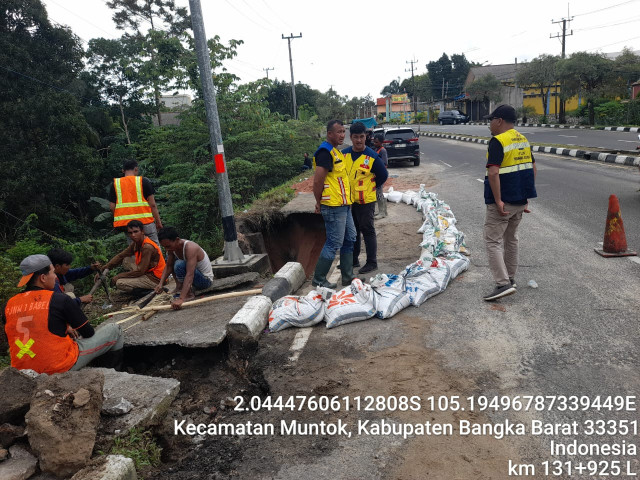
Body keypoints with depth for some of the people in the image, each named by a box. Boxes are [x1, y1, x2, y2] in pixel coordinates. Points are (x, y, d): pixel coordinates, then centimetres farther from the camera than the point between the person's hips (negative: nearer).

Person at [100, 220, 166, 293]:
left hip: (155, 279, -9)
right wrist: (106, 267, 0)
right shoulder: (136, 243, 4)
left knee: (120, 283, -16)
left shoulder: (147, 247, -22)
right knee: (125, 260, 12)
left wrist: (119, 276, -12)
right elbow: (120, 256, 12)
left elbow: (140, 271, -20)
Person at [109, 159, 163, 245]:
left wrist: (119, 218, 18)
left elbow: (112, 207, 3)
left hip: (126, 224, 3)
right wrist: (158, 221, 3)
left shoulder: (115, 184, 7)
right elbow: (152, 205, -4)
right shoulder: (144, 181, 0)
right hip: (145, 221, -3)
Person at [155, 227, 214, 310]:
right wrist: (160, 284, -14)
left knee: (179, 265, -30)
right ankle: (179, 287, 7)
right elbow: (168, 266, 0)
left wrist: (181, 299, -46)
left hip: (205, 280, -8)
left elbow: (190, 275, -39)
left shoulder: (190, 247, -31)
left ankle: (189, 294, -13)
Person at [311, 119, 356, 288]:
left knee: (349, 240, 15)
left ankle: (347, 277, 25)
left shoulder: (336, 151, 17)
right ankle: (318, 279, 8)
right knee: (334, 243, -4)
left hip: (343, 205, 10)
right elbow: (318, 181, -21)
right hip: (333, 207, -10)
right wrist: (319, 202, -9)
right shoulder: (325, 152, -16)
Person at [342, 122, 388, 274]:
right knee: (352, 231, 15)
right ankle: (353, 260, 28)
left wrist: (370, 188, 3)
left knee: (368, 231, 2)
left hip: (365, 201, -5)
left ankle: (372, 262, 12)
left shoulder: (372, 156, -11)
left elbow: (383, 175, -1)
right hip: (348, 200, 5)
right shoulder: (344, 154, 2)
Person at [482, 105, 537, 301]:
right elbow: (532, 168, 16)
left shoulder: (498, 141, -16)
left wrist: (498, 201, -22)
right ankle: (510, 278, 31)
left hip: (502, 202, -9)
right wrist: (527, 196, 18)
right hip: (520, 200, 9)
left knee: (493, 241, -3)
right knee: (511, 238, 20)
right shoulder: (523, 140, 12)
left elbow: (493, 173, -26)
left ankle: (503, 284, -9)